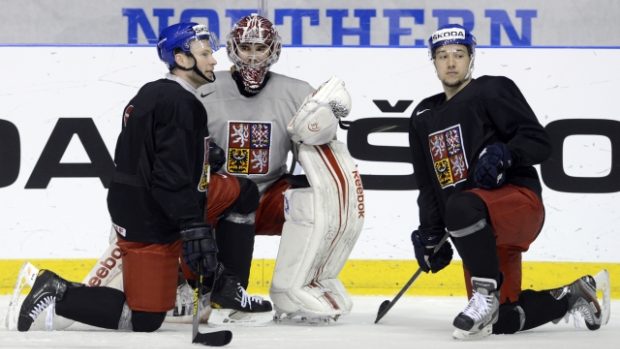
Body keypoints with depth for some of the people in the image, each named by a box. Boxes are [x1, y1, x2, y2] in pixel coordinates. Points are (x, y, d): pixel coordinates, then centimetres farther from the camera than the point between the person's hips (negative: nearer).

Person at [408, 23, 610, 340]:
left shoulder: (493, 90, -1)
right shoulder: (424, 117, 19)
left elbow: (539, 142, -9)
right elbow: (428, 185, 22)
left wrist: (505, 154, -26)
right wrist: (430, 233, 14)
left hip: (519, 199, -7)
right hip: (480, 231, 7)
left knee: (460, 206, -40)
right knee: (501, 322, 0)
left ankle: (486, 296, -28)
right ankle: (572, 296, 23)